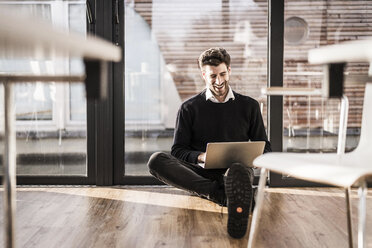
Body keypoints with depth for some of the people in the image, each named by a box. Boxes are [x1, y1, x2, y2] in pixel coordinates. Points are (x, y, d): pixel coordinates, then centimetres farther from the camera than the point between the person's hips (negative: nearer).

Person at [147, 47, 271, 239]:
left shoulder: (249, 106, 17)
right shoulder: (189, 108, 14)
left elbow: (264, 147, 20)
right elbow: (178, 150, 10)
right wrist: (201, 156, -12)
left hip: (237, 168, -1)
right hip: (200, 172, 1)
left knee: (238, 171, -39)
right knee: (156, 160, -29)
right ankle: (224, 194, -40)